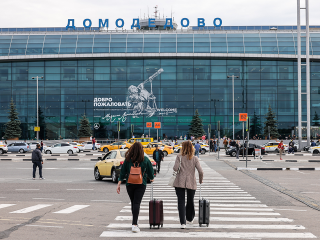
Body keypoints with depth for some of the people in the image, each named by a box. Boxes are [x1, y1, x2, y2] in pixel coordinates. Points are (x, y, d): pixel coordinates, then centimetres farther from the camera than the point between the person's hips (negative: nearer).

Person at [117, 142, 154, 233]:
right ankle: (134, 224, -20)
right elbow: (150, 171, 6)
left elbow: (123, 173, -1)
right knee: (137, 203, -7)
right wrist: (151, 178, 27)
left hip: (130, 184, 2)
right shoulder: (145, 160, -3)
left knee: (133, 203, 15)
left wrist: (119, 184, 2)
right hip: (141, 184, -2)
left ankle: (135, 222, 29)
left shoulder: (128, 160, -2)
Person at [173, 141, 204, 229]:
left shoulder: (179, 157, -3)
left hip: (180, 182, -2)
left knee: (181, 202, -1)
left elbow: (175, 168, -14)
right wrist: (200, 180, 10)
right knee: (190, 201, 19)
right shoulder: (195, 159, -1)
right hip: (191, 183, 2)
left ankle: (182, 222, -13)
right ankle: (189, 219, 38)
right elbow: (201, 171, -7)